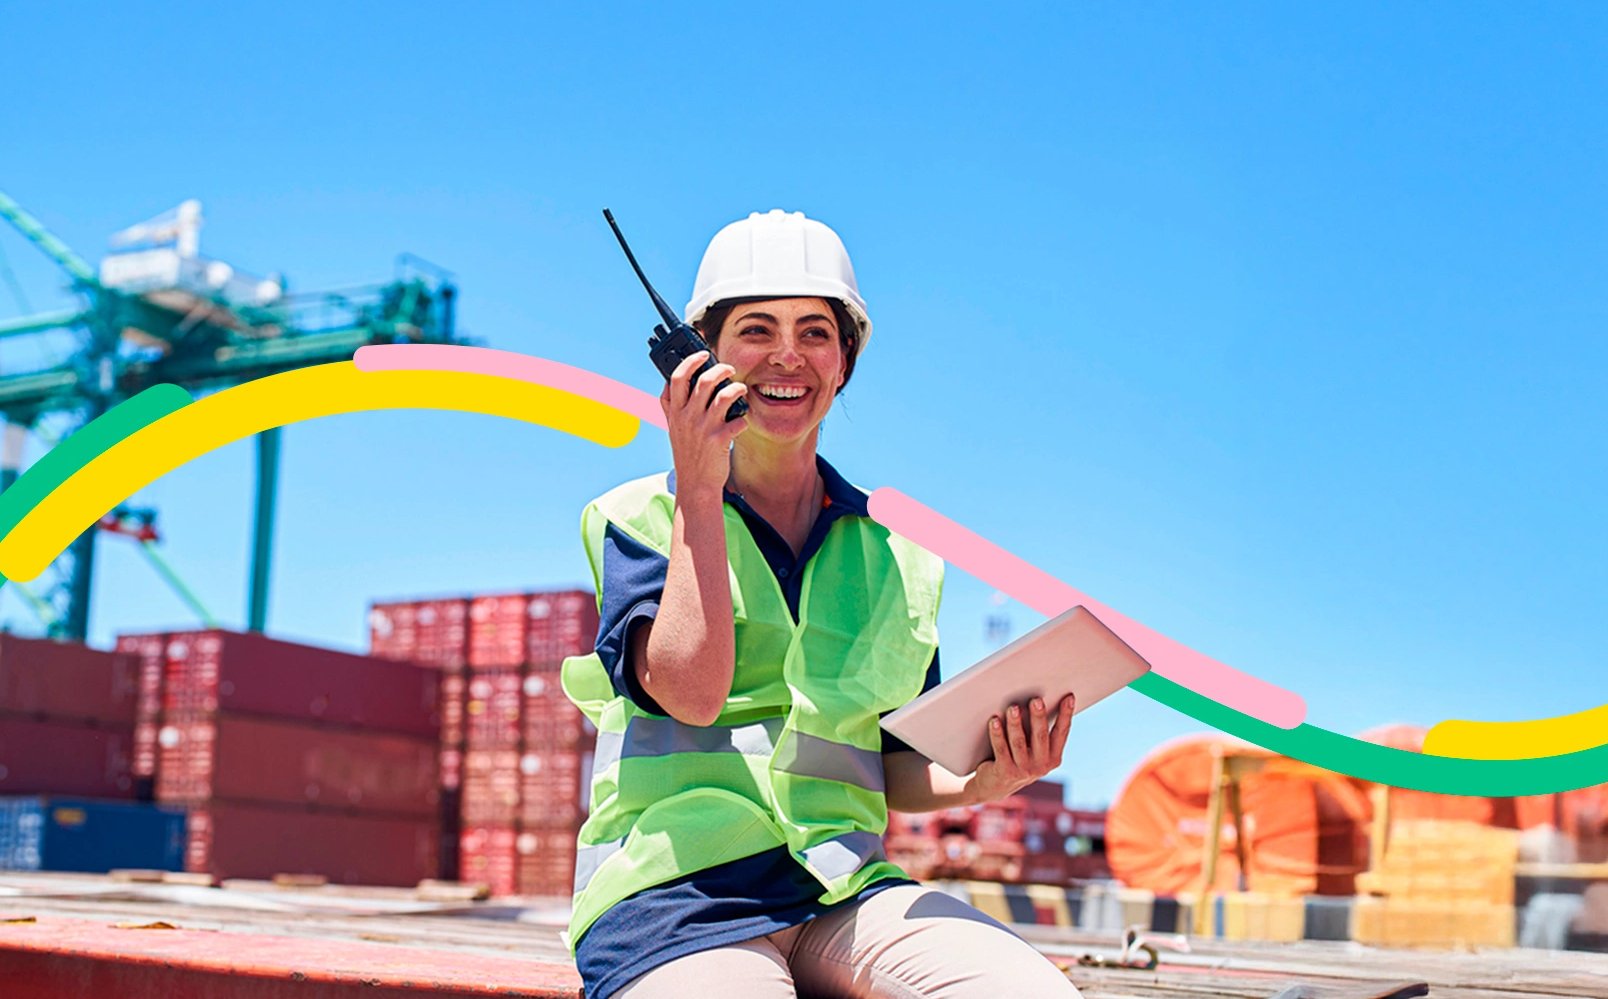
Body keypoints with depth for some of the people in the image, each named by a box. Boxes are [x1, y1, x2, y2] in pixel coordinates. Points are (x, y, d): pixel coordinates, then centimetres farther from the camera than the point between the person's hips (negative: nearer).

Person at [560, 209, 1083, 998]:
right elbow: (688, 690, -10)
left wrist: (983, 782, -5)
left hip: (843, 892, 3)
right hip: (676, 900, -2)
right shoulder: (638, 518, 8)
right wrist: (698, 491, -9)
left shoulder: (894, 553, 18)